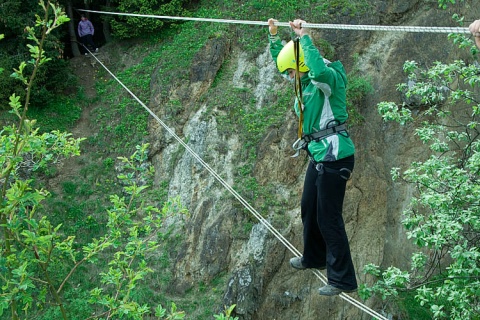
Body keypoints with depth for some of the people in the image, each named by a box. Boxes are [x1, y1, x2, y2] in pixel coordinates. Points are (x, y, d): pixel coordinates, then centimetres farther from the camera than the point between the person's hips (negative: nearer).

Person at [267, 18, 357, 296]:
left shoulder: (331, 78, -14)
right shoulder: (308, 81, 11)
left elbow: (319, 70, -40)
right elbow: (282, 61, 28)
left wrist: (304, 37, -30)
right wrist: (274, 36, 18)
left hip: (335, 155, -10)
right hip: (319, 155, 10)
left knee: (329, 218, -7)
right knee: (309, 208, 22)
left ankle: (343, 280, 2)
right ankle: (314, 258, 43)